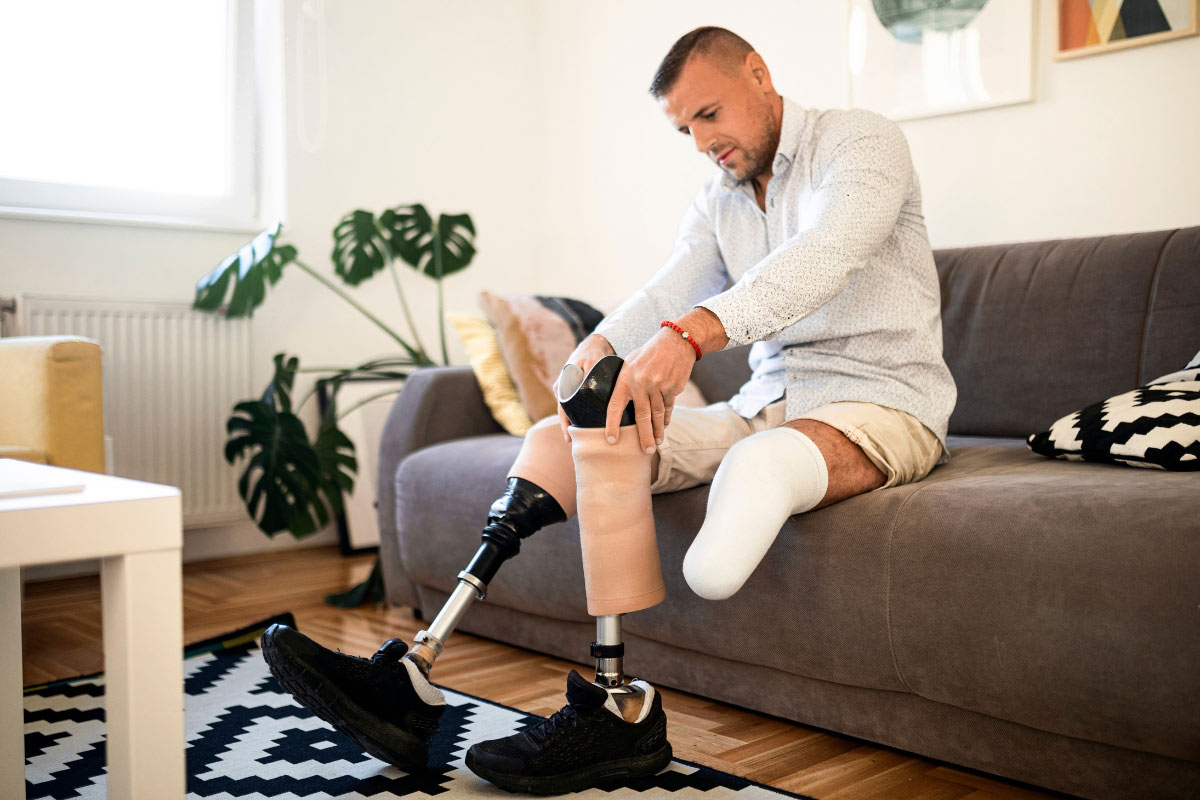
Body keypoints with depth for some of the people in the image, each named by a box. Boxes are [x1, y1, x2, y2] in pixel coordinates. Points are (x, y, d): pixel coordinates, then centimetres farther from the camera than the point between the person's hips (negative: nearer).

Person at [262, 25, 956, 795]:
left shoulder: (859, 139, -4)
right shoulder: (718, 205, 17)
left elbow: (824, 256, -25)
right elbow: (663, 298, 3)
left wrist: (691, 334, -39)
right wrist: (596, 352, -20)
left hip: (880, 407, -5)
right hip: (765, 405, 6)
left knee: (760, 466, -39)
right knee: (583, 436, -14)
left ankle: (620, 711, -26)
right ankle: (413, 677, -21)